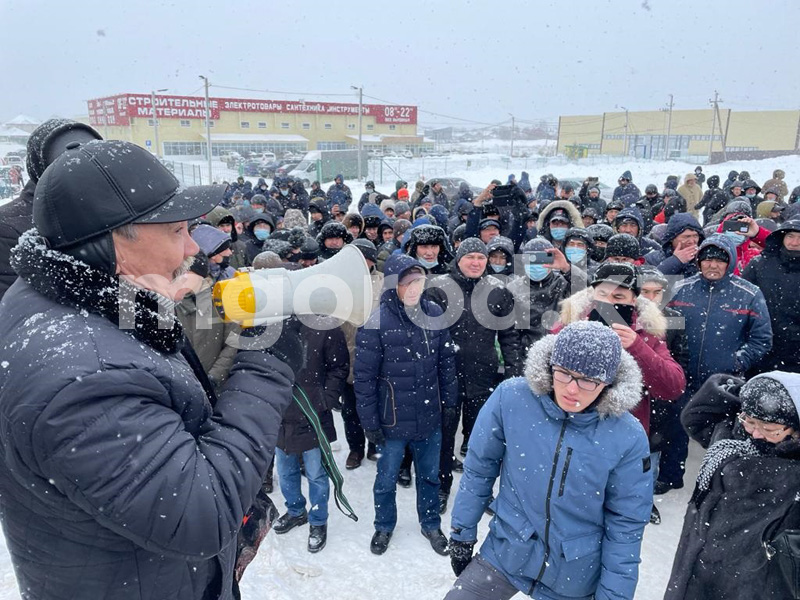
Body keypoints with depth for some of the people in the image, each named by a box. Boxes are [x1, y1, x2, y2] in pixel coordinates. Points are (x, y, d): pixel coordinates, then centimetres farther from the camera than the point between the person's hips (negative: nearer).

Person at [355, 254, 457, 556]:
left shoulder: (434, 313, -4)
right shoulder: (376, 322, -18)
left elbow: (446, 361, 6)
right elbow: (364, 376, -13)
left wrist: (450, 401, 8)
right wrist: (369, 422, -10)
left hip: (430, 417, 4)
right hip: (393, 420, -3)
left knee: (430, 475, 21)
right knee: (386, 479, 17)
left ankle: (431, 524, 44)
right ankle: (384, 527, 42)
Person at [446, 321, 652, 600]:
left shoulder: (628, 438, -19)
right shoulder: (510, 398, -19)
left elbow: (625, 524, -8)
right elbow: (479, 469, -5)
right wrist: (463, 532, 3)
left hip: (576, 577, 0)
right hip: (507, 553, 1)